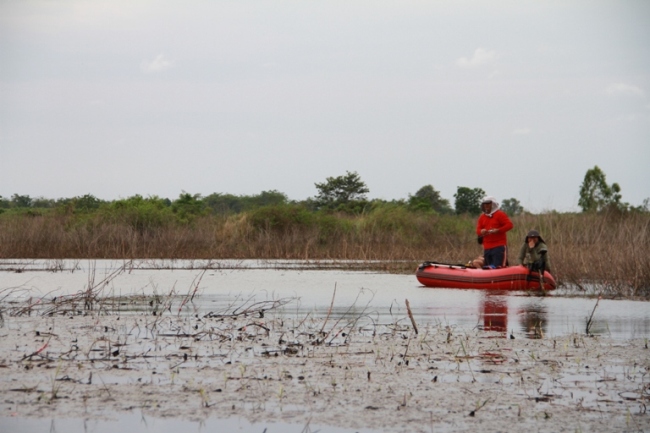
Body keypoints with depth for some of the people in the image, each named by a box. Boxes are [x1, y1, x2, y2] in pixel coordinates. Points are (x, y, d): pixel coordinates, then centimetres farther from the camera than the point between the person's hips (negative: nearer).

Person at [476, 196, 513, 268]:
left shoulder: (500, 214, -1)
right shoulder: (482, 217, 17)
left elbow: (509, 225, -9)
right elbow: (478, 230, 13)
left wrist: (497, 230, -18)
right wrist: (481, 231, -12)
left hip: (499, 246, -7)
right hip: (487, 247, 7)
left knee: (498, 266, -17)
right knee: (487, 267, 7)